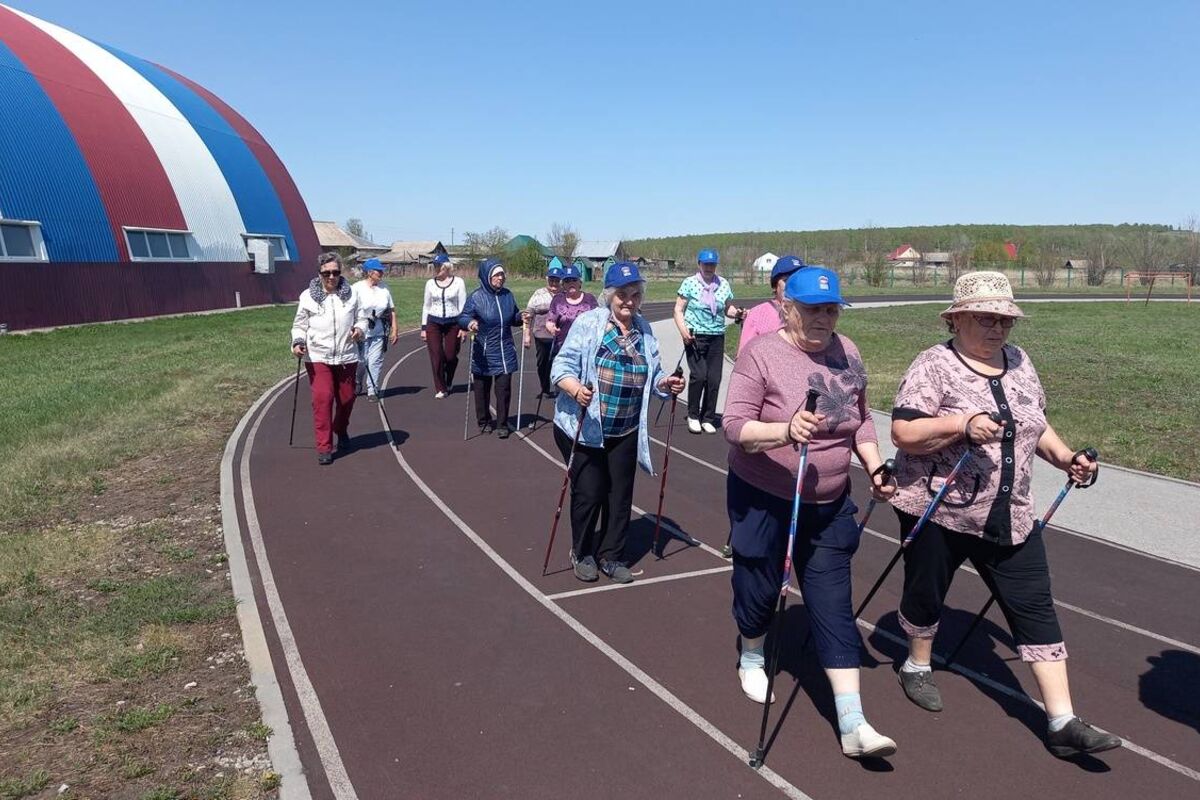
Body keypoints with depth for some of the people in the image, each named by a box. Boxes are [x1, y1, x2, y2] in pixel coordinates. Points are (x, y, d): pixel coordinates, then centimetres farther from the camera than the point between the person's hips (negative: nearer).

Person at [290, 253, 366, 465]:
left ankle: (341, 432, 42)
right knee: (322, 398, -13)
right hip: (318, 357, -2)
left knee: (346, 398, 12)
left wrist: (360, 329, -11)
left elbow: (361, 318, 11)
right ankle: (324, 448, -6)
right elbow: (300, 324, 5)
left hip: (347, 357, 3)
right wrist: (297, 342, -13)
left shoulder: (351, 294, 4)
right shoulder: (308, 296, 0)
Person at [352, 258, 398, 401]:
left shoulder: (384, 288, 7)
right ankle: (357, 383, 32)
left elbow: (391, 310, 12)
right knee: (361, 361, 3)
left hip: (379, 331, 4)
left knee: (375, 361, 1)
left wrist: (394, 329, 8)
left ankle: (372, 391, 9)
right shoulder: (357, 288, -7)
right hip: (362, 330, -3)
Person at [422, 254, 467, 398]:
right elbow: (426, 306, 12)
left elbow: (463, 305, 0)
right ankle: (440, 389, 6)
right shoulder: (430, 283, 7)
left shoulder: (458, 282, 0)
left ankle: (449, 382, 31)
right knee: (436, 356, -5)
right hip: (433, 323, 2)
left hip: (453, 323, -2)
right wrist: (423, 328, 9)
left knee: (451, 356, 2)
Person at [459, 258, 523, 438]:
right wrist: (469, 323, -31)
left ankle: (503, 424, 10)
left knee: (504, 388, -1)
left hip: (505, 352, 3)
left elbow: (514, 318, 19)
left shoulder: (507, 295, 6)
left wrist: (522, 317, -3)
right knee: (482, 388, 10)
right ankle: (484, 422, 27)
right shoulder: (476, 297, -8)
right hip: (483, 354, -3)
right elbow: (462, 317, -9)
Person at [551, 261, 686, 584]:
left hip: (626, 432, 5)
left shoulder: (644, 330, 9)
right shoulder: (588, 322, -9)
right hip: (582, 427, -5)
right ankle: (582, 554, 25)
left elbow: (652, 374, 16)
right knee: (589, 492, 1)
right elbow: (563, 366, -13)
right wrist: (576, 389, -32)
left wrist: (665, 383, -6)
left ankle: (611, 555, 27)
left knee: (620, 494, 10)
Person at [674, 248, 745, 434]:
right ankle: (693, 415, 6)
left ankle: (708, 418, 16)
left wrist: (737, 313, -4)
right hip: (695, 336, -4)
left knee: (714, 379, 1)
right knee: (699, 375, -14)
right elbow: (679, 309, 0)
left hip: (717, 337, 4)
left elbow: (728, 308, 18)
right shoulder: (690, 283, 0)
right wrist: (683, 330, -15)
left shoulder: (723, 284, 10)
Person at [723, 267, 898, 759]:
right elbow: (735, 427, -22)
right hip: (763, 500, -3)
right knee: (761, 588, 13)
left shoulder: (847, 354, 1)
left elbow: (861, 421, 12)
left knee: (834, 606, 2)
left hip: (828, 504, 4)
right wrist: (785, 430, -40)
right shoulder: (761, 354, -15)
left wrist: (875, 467, -2)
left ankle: (852, 726, 4)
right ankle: (751, 658, 45)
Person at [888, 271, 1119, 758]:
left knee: (1035, 607, 2)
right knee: (927, 592, 13)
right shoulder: (934, 365, -12)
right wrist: (963, 425, -30)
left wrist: (1064, 457, 5)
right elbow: (903, 433, -20)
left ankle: (1062, 723, 7)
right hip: (937, 510, -5)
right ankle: (918, 665, 40)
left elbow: (1034, 424, 20)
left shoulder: (1019, 362, 8)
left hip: (1008, 516, 5)